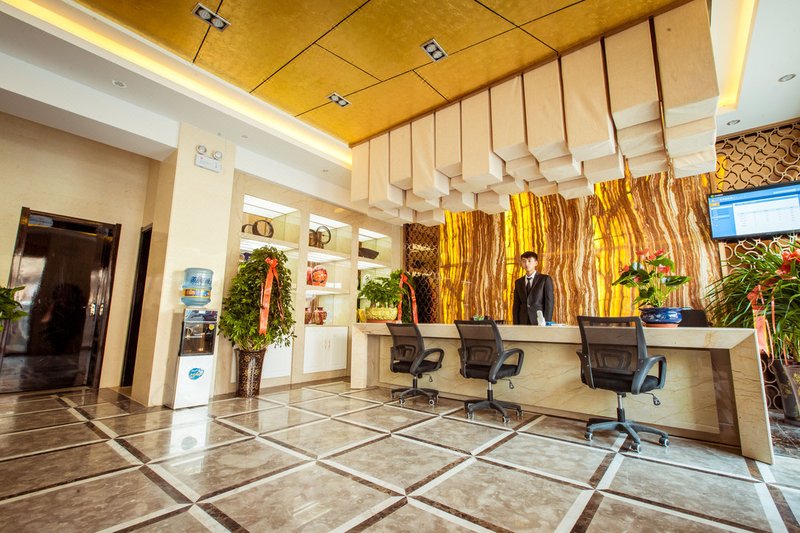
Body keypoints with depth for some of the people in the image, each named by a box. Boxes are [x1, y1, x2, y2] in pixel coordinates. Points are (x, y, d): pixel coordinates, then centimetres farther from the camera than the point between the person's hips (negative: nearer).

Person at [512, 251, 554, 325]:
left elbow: (549, 302, -4)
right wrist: (516, 325, 0)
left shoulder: (545, 279, 1)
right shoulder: (518, 282, 12)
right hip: (523, 323, 3)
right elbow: (516, 306, 10)